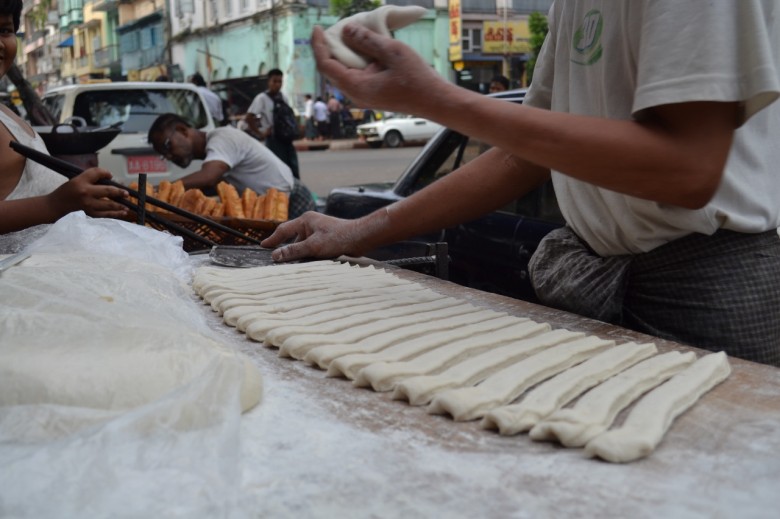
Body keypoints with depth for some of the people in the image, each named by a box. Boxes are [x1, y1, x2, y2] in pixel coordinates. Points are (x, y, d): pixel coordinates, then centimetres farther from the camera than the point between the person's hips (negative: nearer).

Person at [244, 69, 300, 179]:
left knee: (294, 169, 4)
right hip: (273, 138, -6)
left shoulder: (283, 97, 9)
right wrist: (260, 134, -11)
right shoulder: (261, 98, -9)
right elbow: (248, 118, -14)